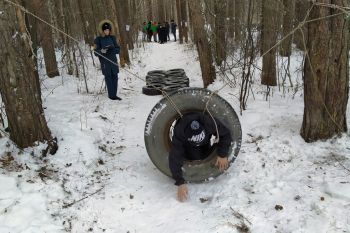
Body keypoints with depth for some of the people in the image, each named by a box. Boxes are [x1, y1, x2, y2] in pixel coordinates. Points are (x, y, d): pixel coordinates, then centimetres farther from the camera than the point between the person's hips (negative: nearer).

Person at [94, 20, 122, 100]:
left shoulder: (112, 38, 11)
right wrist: (101, 51, -23)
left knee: (115, 78, 4)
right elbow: (96, 52, -2)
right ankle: (111, 95, 0)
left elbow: (118, 49, 8)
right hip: (105, 62, -4)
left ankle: (114, 95, 14)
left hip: (113, 61, 4)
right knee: (108, 78, -4)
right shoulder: (98, 39, 1)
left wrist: (112, 49, -14)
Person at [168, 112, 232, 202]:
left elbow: (225, 134, -25)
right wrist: (180, 183, -53)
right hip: (185, 145, -2)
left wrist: (223, 155, -34)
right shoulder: (178, 133, -44)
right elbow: (175, 159, -46)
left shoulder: (209, 122, -42)